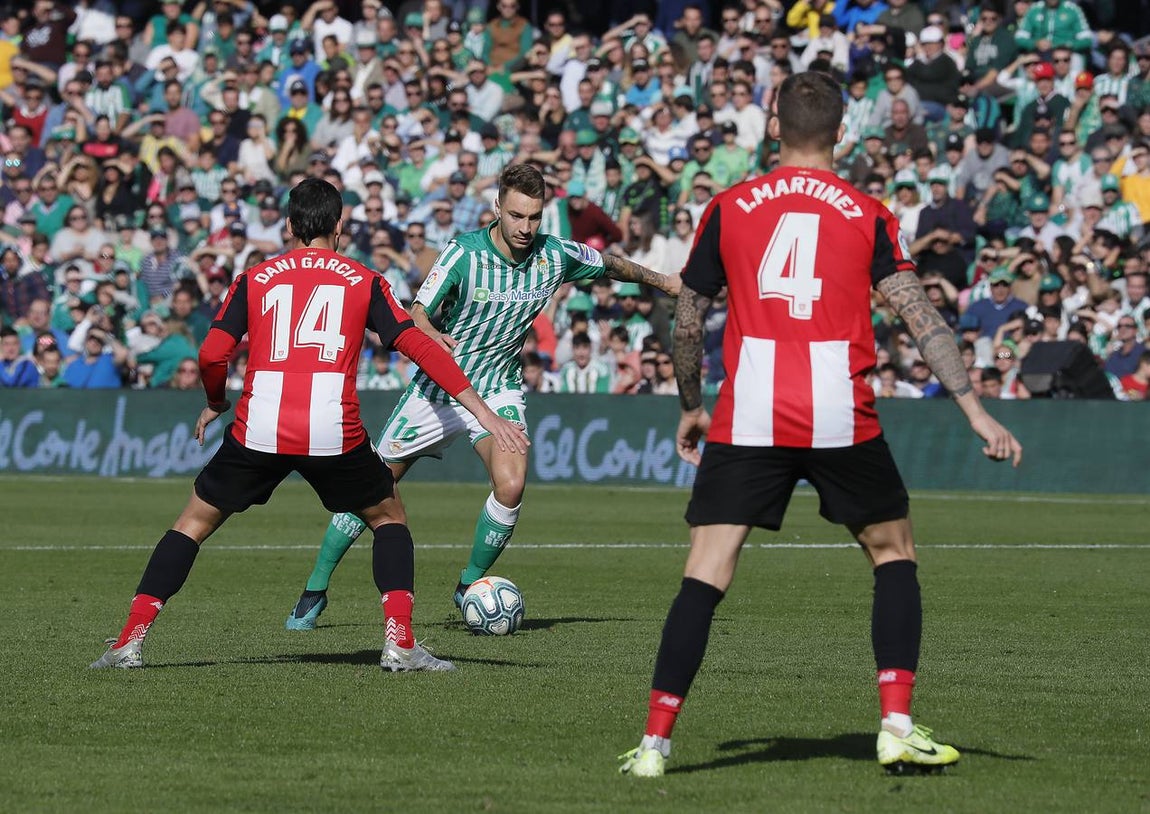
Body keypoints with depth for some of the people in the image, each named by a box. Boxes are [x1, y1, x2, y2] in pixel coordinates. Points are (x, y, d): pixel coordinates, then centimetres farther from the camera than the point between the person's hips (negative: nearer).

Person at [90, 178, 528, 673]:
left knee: (194, 522, 17)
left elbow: (212, 355, 5)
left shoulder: (254, 280, 14)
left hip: (259, 429, 1)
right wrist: (482, 411, 4)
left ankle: (131, 641, 7)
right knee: (389, 518, 22)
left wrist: (216, 404, 25)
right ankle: (399, 642, 7)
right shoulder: (364, 282, 13)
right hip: (334, 435, -1)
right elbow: (418, 346, 5)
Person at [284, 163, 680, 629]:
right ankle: (315, 590, 17)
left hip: (498, 390, 2)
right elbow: (418, 312, -22)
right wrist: (428, 334, -44)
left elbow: (610, 264, 11)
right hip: (438, 388, -1)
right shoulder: (464, 253, -19)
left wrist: (663, 281, 21)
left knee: (511, 485, -23)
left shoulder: (555, 255, -10)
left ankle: (469, 585, 1)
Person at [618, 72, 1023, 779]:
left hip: (748, 421, 0)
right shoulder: (868, 216, 4)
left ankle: (656, 740, -4)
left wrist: (691, 408, 26)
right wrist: (976, 410, -2)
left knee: (705, 576, 2)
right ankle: (898, 725, 9)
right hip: (841, 421, 0)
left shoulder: (729, 209, 7)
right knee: (894, 554, 18)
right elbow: (922, 318, -3)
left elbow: (688, 323, 12)